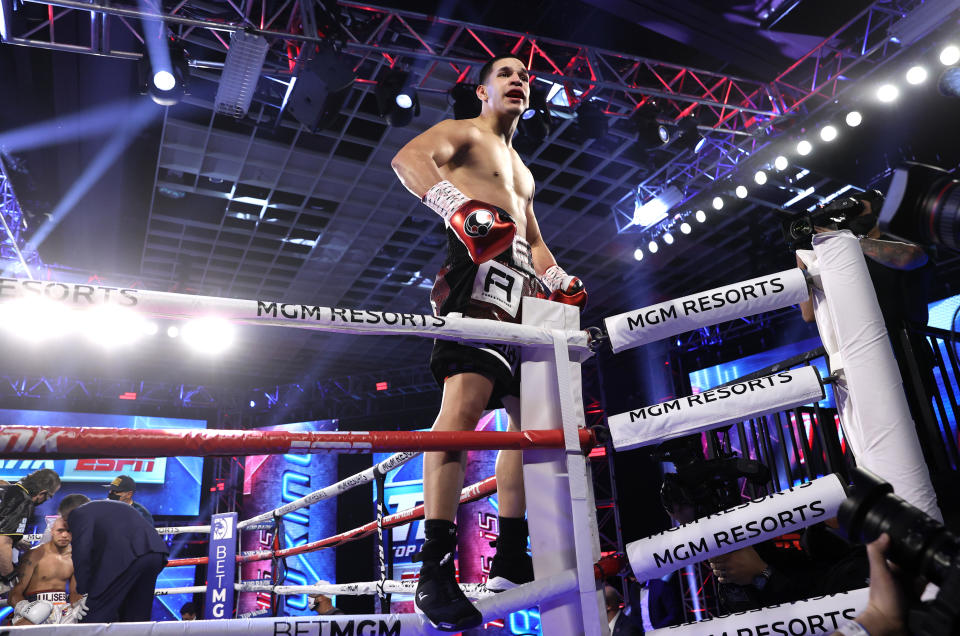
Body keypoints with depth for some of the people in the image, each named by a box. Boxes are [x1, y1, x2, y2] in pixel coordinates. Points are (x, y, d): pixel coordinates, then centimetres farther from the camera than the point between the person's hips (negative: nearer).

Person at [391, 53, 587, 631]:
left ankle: (511, 558, 8)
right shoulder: (463, 132, 11)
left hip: (523, 285, 9)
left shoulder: (522, 171, 35)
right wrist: (460, 206, -30)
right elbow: (408, 158, -10)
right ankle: (436, 568, -29)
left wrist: (559, 280, 15)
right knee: (465, 397, -26)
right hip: (481, 269, -9)